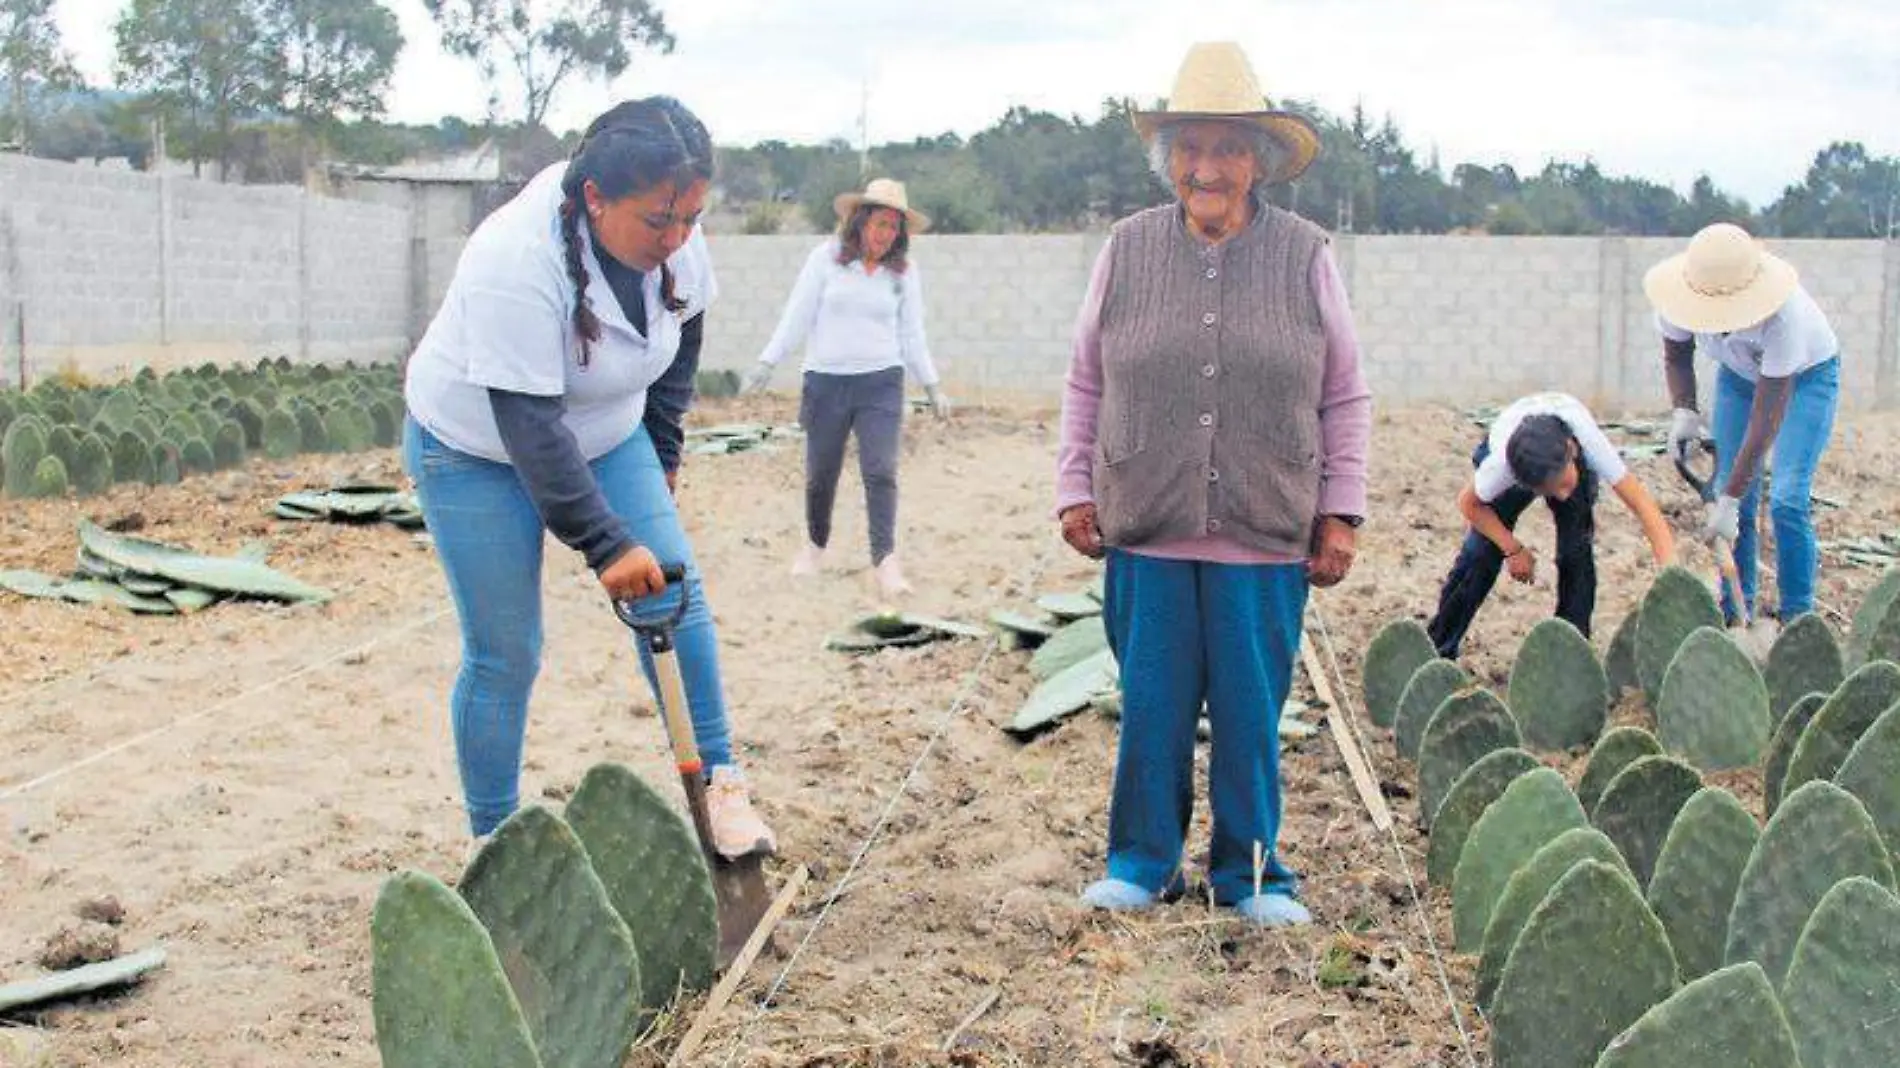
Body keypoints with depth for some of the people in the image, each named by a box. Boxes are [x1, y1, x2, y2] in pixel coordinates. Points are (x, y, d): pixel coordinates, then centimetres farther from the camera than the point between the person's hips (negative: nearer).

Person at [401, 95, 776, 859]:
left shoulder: (672, 237, -16)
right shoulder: (515, 262, -36)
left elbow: (683, 333, 5)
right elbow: (531, 427, -34)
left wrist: (662, 452, 9)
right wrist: (605, 545, -33)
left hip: (605, 432, 5)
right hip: (478, 450, -5)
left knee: (675, 589, -8)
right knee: (504, 653, -4)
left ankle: (718, 783, 2)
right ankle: (492, 841, 11)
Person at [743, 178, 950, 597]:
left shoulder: (904, 270, 4)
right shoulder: (826, 258, -2)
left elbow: (912, 334, 11)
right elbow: (797, 316, 1)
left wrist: (932, 386, 11)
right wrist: (768, 362, -5)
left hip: (881, 383, 0)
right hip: (826, 381, 0)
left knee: (880, 471, -12)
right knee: (820, 474, 9)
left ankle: (885, 560, -12)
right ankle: (815, 544, 32)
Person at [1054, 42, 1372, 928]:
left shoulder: (1305, 255, 1)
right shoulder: (1127, 249, 3)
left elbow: (1345, 398, 6)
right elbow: (1085, 383, 9)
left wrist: (1342, 512, 1)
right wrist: (1075, 489, 4)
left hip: (1267, 537, 0)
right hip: (1146, 532, 1)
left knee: (1252, 713, 8)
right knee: (1150, 707, 9)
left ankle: (1249, 872, 24)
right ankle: (1142, 862, 25)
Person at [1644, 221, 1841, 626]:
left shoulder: (1783, 314, -42)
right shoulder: (1678, 300, -28)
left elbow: (1766, 419, -37)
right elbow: (1676, 356, -3)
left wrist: (1728, 501, -36)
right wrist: (1683, 411, -22)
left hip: (1807, 374, -4)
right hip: (1739, 373, 4)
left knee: (1787, 501, -16)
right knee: (1737, 497, -3)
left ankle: (1798, 620, -5)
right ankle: (1736, 614, 8)